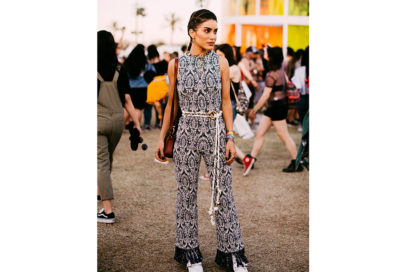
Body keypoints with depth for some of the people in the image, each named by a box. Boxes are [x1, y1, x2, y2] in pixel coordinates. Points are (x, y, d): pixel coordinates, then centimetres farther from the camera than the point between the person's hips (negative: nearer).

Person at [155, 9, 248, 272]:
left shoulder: (220, 62, 0)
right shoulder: (176, 64, 0)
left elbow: (226, 102, 1)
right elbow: (171, 104, 8)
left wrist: (230, 138, -5)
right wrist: (162, 138, 6)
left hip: (216, 132, 0)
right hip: (187, 132, 0)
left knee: (223, 192, 2)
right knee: (187, 193, 7)